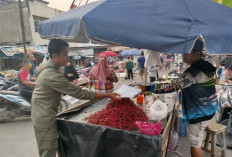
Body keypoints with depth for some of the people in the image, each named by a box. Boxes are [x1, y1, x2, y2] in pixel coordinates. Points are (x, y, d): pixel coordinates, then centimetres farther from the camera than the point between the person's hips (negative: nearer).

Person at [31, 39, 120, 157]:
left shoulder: (45, 66, 0)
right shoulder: (52, 76, -31)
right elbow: (79, 93, -30)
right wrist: (108, 95, -27)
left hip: (40, 115, 10)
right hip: (45, 119, -9)